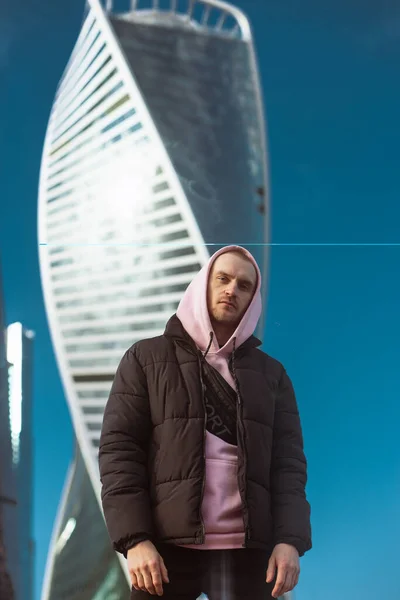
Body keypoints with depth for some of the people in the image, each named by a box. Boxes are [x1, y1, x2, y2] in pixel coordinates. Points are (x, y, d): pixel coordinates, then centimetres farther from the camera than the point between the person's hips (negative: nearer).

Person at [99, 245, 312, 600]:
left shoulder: (271, 373, 16)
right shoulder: (147, 358, 8)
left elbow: (288, 461, 7)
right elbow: (118, 449, 0)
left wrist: (290, 538, -8)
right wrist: (134, 538, -11)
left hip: (247, 547, 2)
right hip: (167, 544, -1)